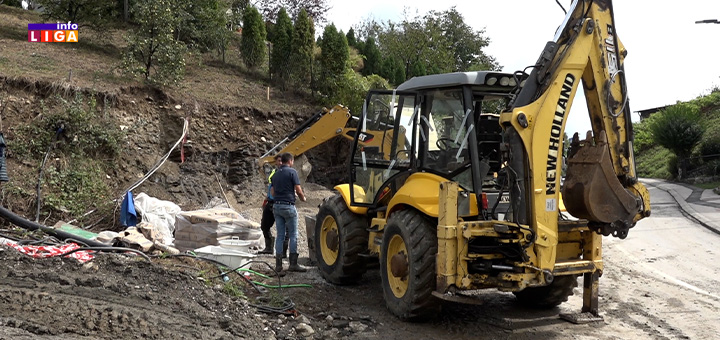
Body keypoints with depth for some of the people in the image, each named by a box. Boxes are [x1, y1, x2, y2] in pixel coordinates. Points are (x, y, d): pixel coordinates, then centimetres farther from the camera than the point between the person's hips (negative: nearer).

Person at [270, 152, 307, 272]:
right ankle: (293, 264, 0)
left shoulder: (276, 174, 13)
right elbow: (298, 191, -10)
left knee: (280, 235, 8)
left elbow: (272, 192, 15)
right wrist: (303, 198, 9)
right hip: (288, 206, -6)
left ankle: (278, 264, 7)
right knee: (293, 235, 0)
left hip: (277, 206, 6)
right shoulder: (292, 172, -7)